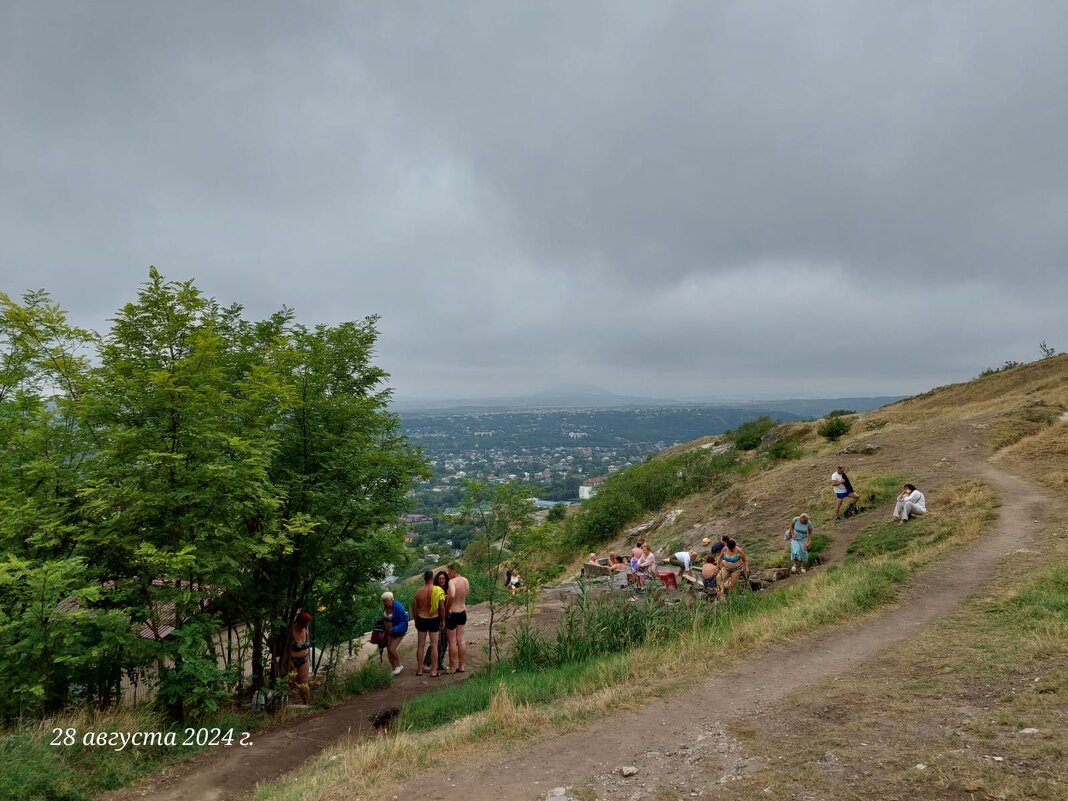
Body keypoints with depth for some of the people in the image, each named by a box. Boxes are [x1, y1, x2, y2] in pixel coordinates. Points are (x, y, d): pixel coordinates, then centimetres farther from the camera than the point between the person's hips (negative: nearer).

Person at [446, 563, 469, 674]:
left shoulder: (452, 581, -22)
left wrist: (448, 608, -26)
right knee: (460, 640, 15)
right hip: (463, 612, 7)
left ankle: (451, 668, 14)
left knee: (452, 641, 5)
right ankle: (461, 666, 22)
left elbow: (452, 595, -39)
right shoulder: (466, 581, 1)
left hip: (453, 614, -7)